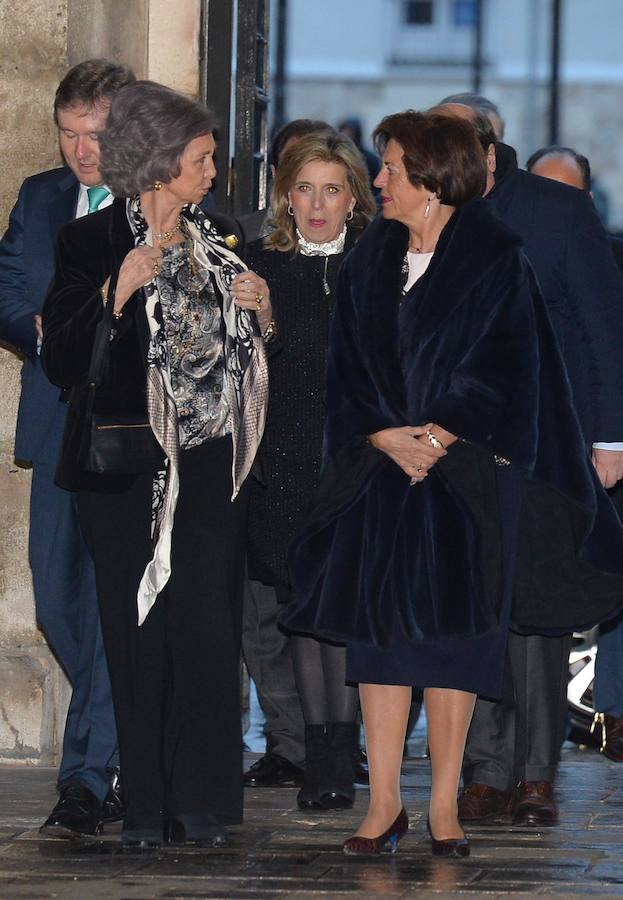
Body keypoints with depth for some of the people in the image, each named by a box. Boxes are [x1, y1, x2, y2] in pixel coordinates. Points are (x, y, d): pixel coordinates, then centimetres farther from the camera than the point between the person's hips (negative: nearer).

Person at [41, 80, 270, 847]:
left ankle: (202, 799, -1)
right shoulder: (92, 243, -3)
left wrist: (259, 314, 2)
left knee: (205, 626, -6)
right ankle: (145, 805, 5)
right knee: (139, 632, -2)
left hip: (212, 467, 3)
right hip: (127, 467, -3)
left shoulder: (218, 239, 12)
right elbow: (61, 363, -9)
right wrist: (117, 293, -20)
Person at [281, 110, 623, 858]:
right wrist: (387, 437, -10)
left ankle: (443, 806, 7)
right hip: (379, 464, 4)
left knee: (454, 629, -1)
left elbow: (510, 369, -8)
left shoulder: (494, 261, -4)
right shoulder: (371, 261, 9)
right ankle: (384, 804, 6)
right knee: (379, 628, 1)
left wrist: (438, 438, -16)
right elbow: (347, 367, 6)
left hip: (466, 471, -4)